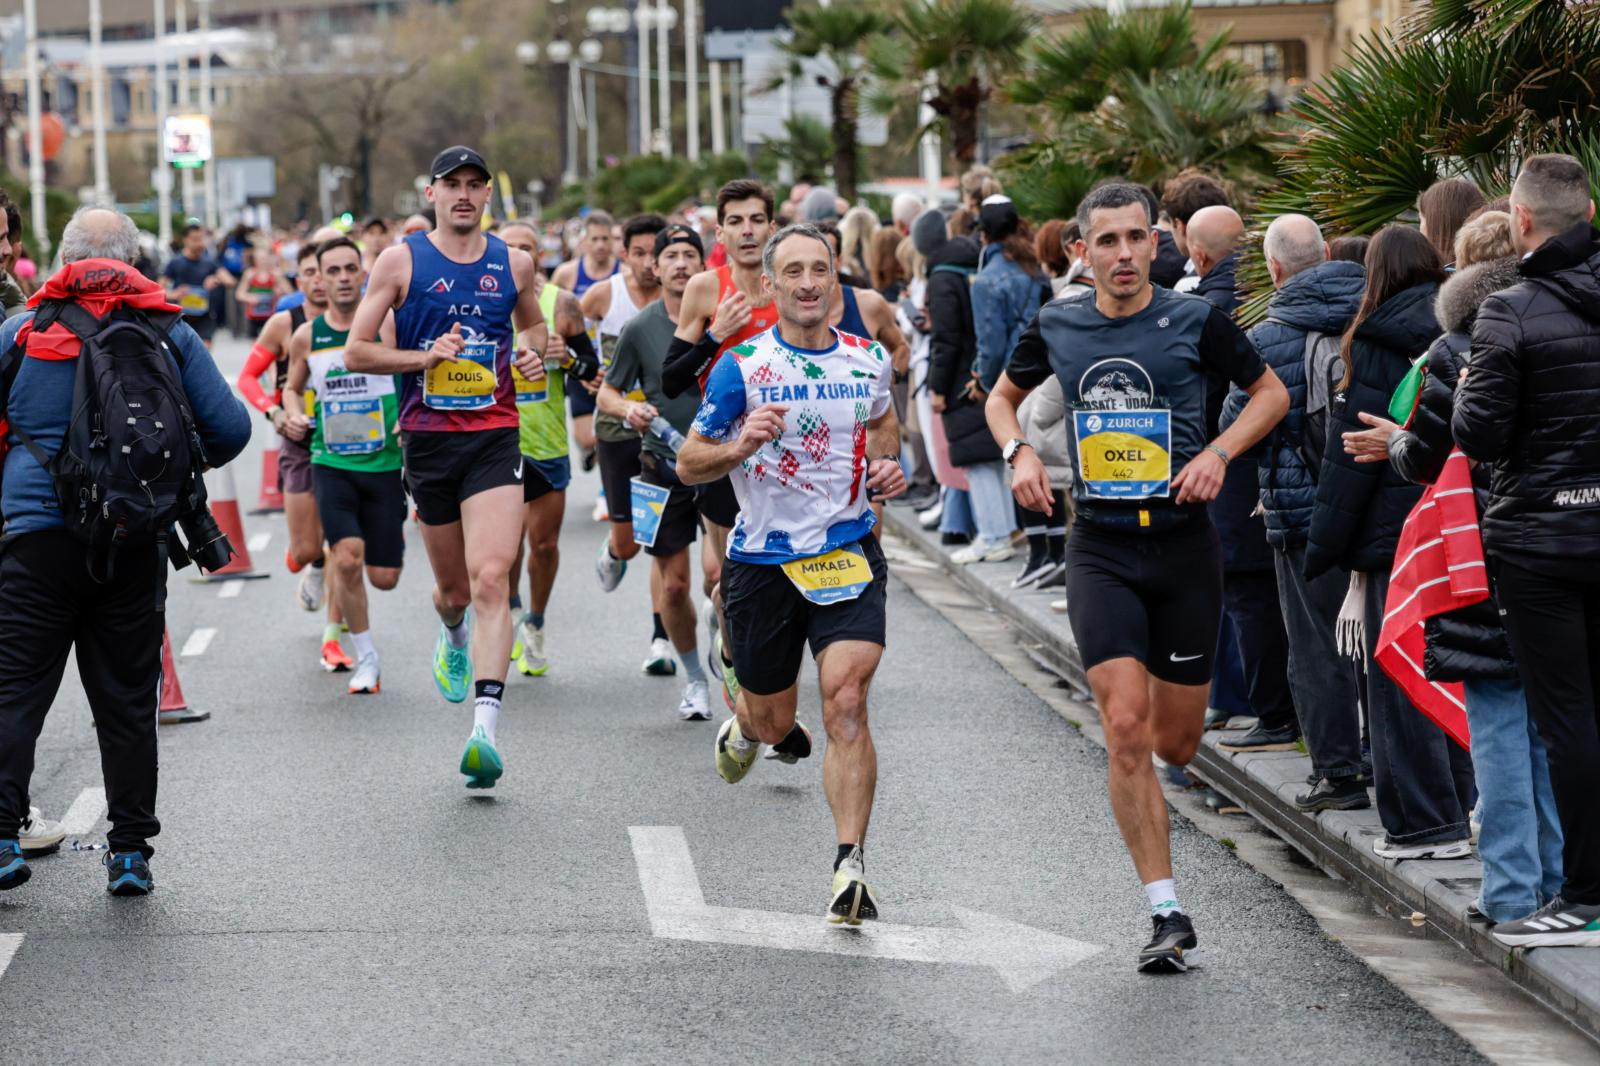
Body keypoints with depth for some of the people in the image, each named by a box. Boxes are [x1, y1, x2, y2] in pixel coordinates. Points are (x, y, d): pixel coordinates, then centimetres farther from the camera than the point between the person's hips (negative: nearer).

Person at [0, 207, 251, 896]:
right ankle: (131, 851, 11)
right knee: (127, 701, 9)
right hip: (136, 546, 1)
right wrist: (187, 466, 24)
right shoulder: (169, 334, 5)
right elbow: (230, 428, 3)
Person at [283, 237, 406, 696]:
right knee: (347, 559, -17)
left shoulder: (388, 325, -5)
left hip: (386, 463, -1)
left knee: (384, 577, 2)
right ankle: (366, 658, 0)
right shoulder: (305, 337, 3)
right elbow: (293, 387, 21)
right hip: (332, 463, 1)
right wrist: (294, 414, 0)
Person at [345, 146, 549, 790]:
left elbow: (532, 324, 27)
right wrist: (425, 356, -14)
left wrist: (534, 353, 4)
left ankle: (484, 731, -25)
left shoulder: (514, 264, 7)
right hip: (427, 440, 0)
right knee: (453, 588, 12)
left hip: (494, 439, 0)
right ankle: (454, 637, 52)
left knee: (490, 579, -17)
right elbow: (355, 353, -1)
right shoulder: (401, 262, 0)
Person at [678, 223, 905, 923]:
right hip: (762, 562, -1)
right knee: (775, 722, 13)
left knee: (846, 703, -18)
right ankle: (743, 728, 53)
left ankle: (850, 866, -18)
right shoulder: (742, 368, -7)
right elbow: (688, 463, -3)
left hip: (848, 554, 1)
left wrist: (887, 466, 4)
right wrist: (741, 446, -23)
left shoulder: (869, 360, 3)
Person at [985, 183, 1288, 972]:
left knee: (1176, 741, 5)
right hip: (1100, 550, 0)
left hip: (1184, 545, 0)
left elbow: (1271, 392, 8)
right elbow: (1003, 396, 20)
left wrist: (1219, 451, -8)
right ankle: (1168, 913, -8)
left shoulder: (1195, 322, -3)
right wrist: (1019, 452, 0)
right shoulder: (1057, 328, 3)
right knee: (1125, 728, -14)